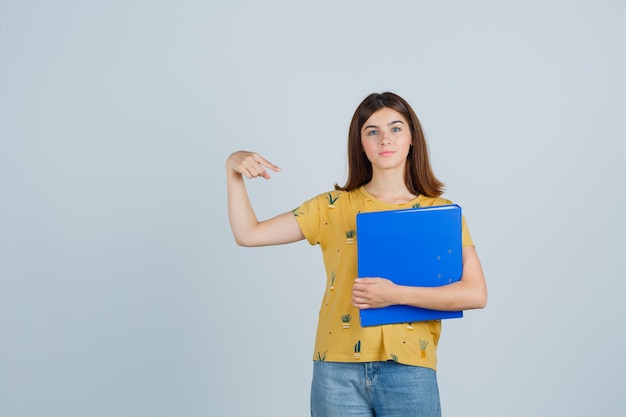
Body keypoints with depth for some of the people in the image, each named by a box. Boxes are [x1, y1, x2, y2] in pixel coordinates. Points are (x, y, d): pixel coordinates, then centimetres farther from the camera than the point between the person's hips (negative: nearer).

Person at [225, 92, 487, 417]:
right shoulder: (333, 206, 5)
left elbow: (476, 294, -8)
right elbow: (248, 234, 4)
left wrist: (398, 294, -18)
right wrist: (233, 171, -7)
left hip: (409, 371, 0)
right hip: (338, 371, 1)